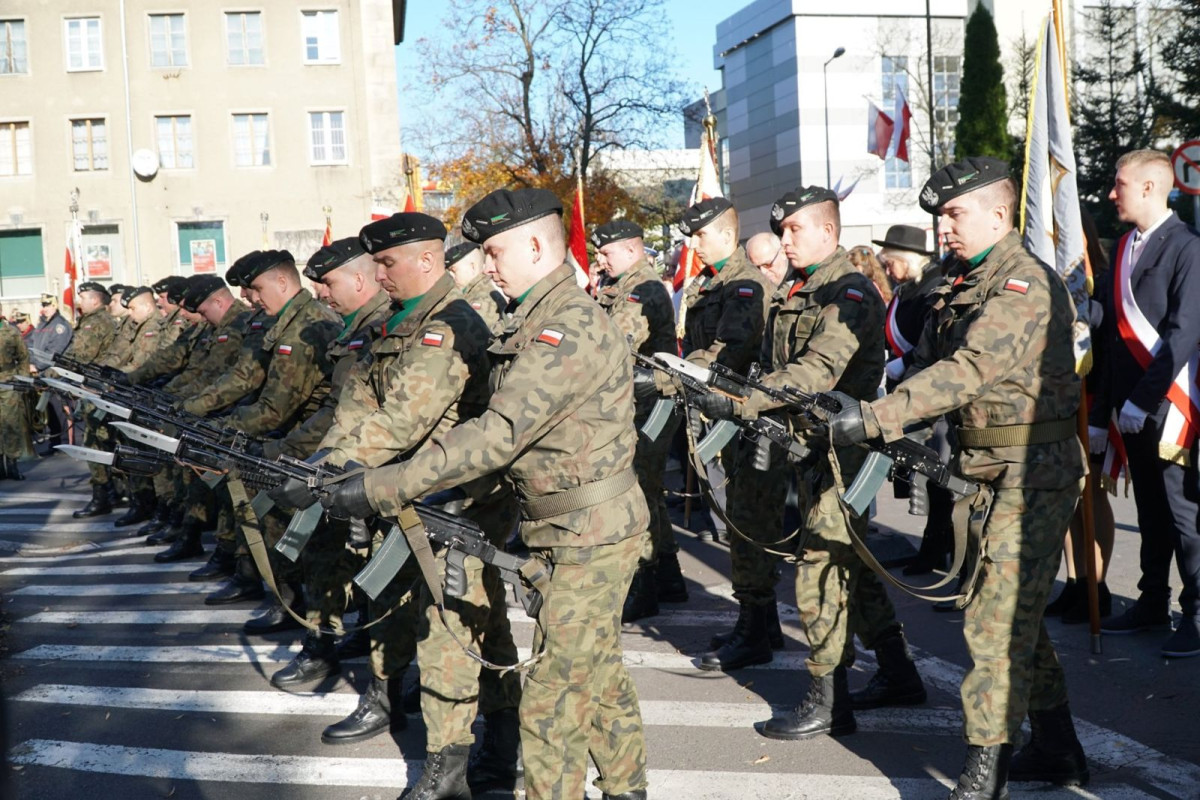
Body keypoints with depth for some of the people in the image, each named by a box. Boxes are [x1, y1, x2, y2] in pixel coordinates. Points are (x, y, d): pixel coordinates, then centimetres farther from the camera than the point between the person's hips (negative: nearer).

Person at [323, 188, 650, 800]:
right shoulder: (534, 323, 11)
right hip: (577, 534, 10)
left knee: (551, 700, -5)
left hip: (592, 540, -10)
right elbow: (495, 422, 11)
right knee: (599, 672, 21)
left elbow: (499, 434, -31)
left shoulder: (570, 329, -23)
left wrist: (381, 489, -31)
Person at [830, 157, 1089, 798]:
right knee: (1014, 610, 17)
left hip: (1032, 474, -10)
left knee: (996, 621, -10)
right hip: (979, 468, 10)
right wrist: (887, 421, -8)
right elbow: (926, 365, 11)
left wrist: (874, 418, -35)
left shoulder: (1027, 284, -18)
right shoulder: (957, 284, 13)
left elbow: (968, 370, -30)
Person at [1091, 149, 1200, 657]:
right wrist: (1101, 413, 12)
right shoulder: (1125, 249, 13)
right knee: (1150, 513, 14)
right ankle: (1153, 604, 22)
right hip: (1131, 406, 7)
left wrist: (1143, 399, -18)